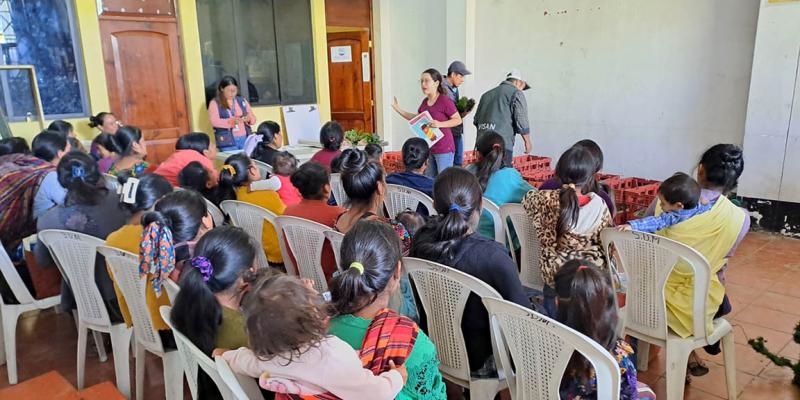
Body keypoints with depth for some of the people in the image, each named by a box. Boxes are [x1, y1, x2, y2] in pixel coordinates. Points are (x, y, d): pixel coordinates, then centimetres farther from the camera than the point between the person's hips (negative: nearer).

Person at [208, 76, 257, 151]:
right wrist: (231, 121, -26)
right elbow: (214, 121, -11)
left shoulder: (242, 100, 13)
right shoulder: (214, 103, 2)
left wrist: (249, 119, -11)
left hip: (245, 139, 4)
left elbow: (253, 118, 13)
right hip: (228, 142, -3)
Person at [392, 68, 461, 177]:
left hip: (444, 149, -8)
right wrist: (398, 109, 12)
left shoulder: (445, 101, -14)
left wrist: (440, 124, -25)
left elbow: (458, 120, -12)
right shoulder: (425, 101, 9)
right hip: (429, 147, 8)